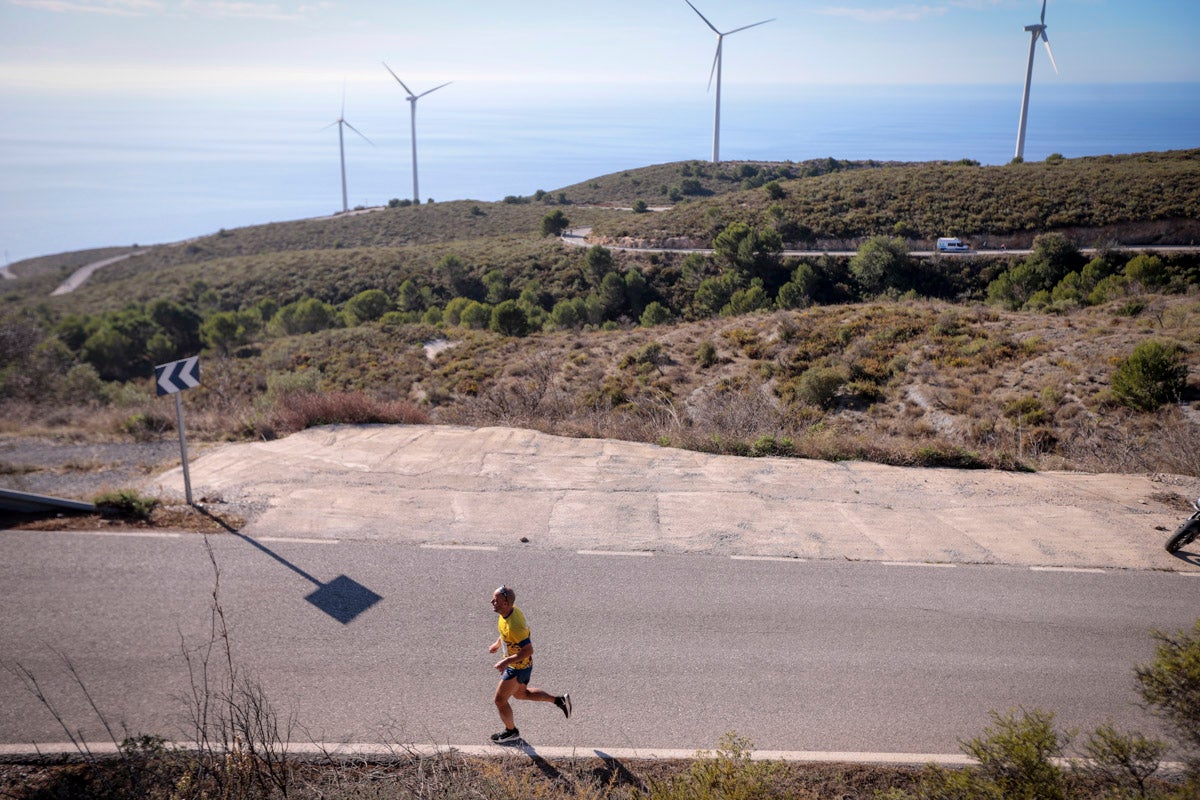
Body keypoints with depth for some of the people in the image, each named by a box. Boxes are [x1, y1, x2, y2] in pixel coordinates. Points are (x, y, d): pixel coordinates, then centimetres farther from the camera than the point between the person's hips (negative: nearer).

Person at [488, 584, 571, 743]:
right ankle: (559, 700, 30)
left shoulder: (514, 626, -38)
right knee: (520, 694, 29)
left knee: (500, 700, 12)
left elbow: (528, 650, -33)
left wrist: (506, 661, -31)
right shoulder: (512, 610, -9)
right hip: (522, 664, 9)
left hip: (517, 668, -9)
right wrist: (497, 643, 18)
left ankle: (511, 731, 36)